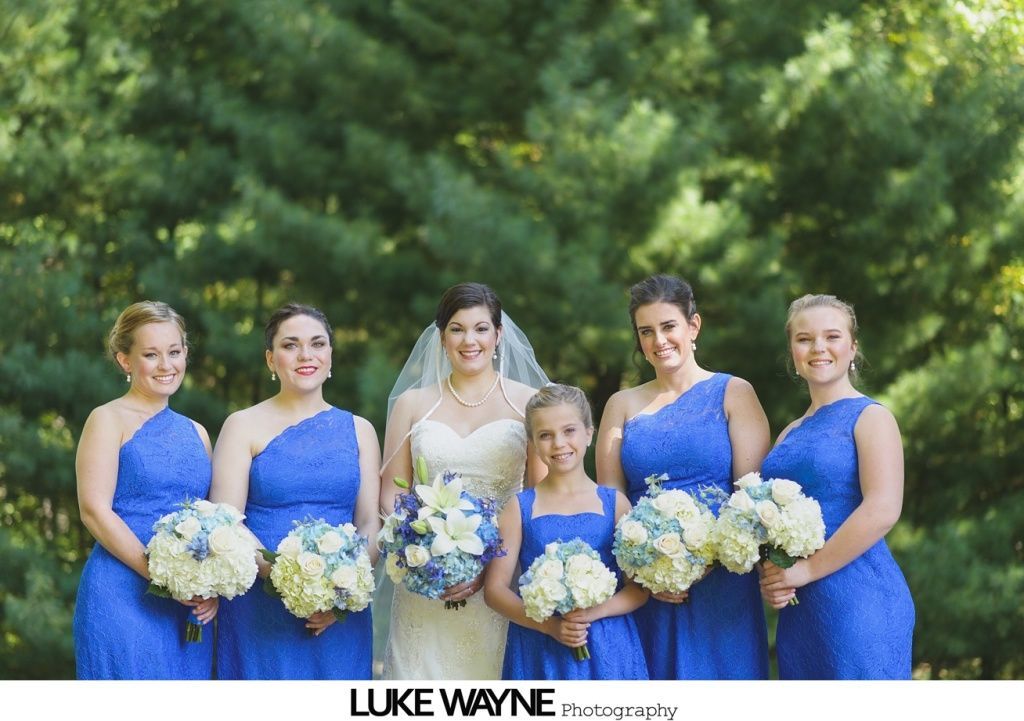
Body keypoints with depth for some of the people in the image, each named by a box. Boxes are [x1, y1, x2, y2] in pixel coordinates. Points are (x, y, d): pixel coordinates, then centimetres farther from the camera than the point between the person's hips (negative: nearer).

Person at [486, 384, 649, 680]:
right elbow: (495, 588, 0)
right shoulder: (520, 508, 4)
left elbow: (640, 588, 2)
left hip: (607, 652, 0)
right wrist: (549, 625, -13)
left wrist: (594, 613, -15)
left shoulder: (613, 503, 4)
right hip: (539, 652, 0)